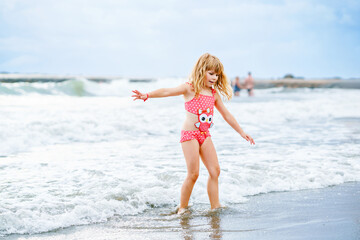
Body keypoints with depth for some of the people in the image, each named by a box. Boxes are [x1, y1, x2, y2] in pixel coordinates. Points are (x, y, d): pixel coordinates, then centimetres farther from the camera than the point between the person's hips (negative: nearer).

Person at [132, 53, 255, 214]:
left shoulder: (214, 94, 11)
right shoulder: (190, 88, -6)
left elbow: (226, 115, 19)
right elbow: (168, 91, -18)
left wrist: (241, 132, 21)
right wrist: (147, 95, -32)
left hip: (205, 135, 6)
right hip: (190, 134, -6)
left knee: (215, 171, 1)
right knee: (193, 174, -9)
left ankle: (215, 207, 9)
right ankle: (182, 208, 5)